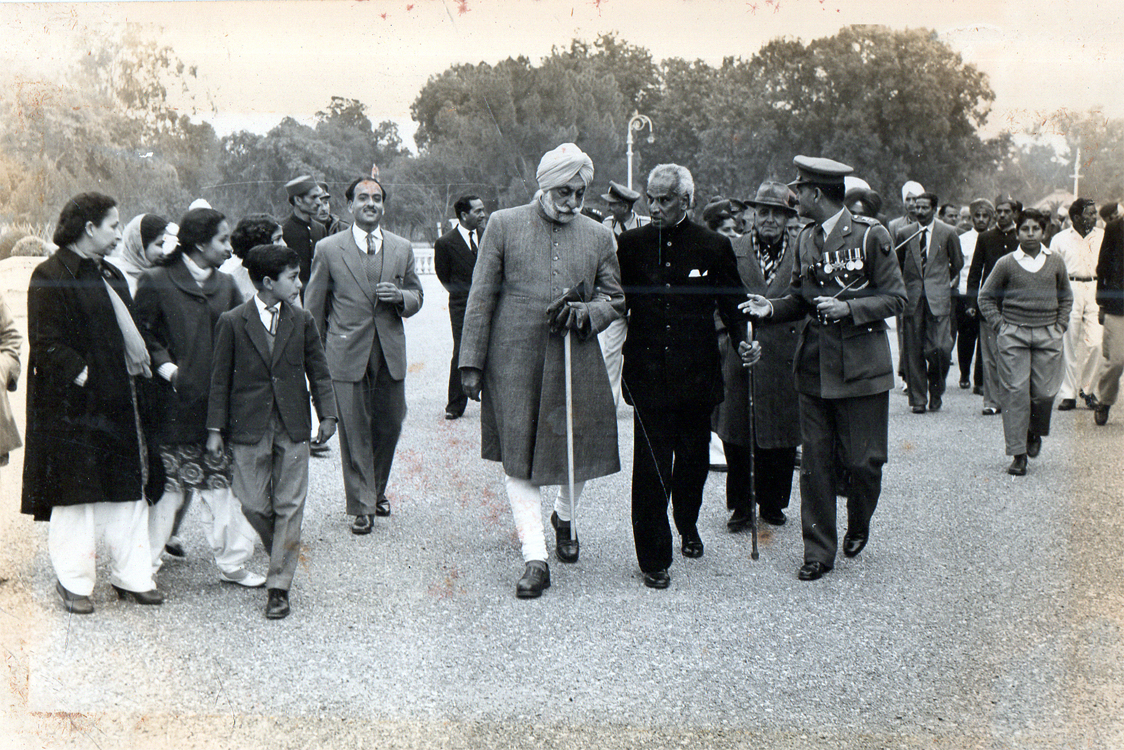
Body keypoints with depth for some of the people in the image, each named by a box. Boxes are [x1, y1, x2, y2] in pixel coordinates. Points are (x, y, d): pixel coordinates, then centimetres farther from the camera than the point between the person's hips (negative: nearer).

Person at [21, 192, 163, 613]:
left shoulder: (111, 276, 17)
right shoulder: (51, 276, -9)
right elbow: (46, 345, -15)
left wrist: (142, 366, 8)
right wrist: (82, 374, -19)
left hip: (118, 403, 8)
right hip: (74, 405, -8)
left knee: (128, 492, 9)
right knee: (76, 493, 0)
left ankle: (131, 577, 18)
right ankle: (73, 582, 13)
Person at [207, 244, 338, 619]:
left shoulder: (302, 321, 4)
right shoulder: (232, 322, -3)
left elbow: (318, 370, 11)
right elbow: (220, 378, 1)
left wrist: (327, 415, 5)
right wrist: (215, 428, 0)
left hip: (293, 427, 2)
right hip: (249, 427, -1)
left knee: (289, 506, 1)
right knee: (253, 504, 2)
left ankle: (279, 586, 8)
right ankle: (284, 553, 30)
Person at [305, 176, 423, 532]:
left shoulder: (402, 248, 8)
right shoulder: (328, 249, 0)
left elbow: (416, 296, 15)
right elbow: (314, 305, 5)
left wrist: (400, 296, -9)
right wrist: (320, 352, 5)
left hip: (390, 352, 3)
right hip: (348, 352, -3)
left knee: (389, 425, 9)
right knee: (355, 432, 0)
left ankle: (376, 490, 32)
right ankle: (361, 506, 11)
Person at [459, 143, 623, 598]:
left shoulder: (598, 237, 9)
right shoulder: (504, 225, 2)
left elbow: (614, 299, 15)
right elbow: (481, 297, 2)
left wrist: (587, 312, -9)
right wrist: (471, 362, -2)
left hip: (576, 363, 2)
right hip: (514, 361, -2)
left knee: (581, 450, 9)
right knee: (518, 457, -3)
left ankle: (565, 518, 41)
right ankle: (535, 558, 3)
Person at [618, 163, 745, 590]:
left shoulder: (714, 247, 1)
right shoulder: (630, 245, 2)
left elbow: (732, 304, 6)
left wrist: (743, 341, -11)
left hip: (697, 374, 1)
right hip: (649, 374, -1)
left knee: (693, 459, 16)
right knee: (650, 467, -3)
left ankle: (687, 526, 44)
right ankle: (653, 558, 8)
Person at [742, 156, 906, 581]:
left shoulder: (871, 235, -6)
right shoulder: (806, 239, 12)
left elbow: (896, 298, -6)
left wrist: (848, 308, -19)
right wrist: (772, 309, -2)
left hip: (861, 368, -4)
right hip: (814, 367, 5)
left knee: (863, 461, 3)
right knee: (815, 463, 4)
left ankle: (858, 527, 32)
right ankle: (818, 551, 13)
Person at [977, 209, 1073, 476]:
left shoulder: (1055, 262, 8)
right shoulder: (1006, 263, 1)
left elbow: (1066, 297, 21)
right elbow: (986, 297, 10)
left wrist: (1059, 327, 9)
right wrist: (1000, 326, 0)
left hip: (1047, 335, 2)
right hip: (1013, 335, -2)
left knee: (1044, 392, -2)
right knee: (1016, 393, -5)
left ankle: (1035, 433, 29)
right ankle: (1018, 455, -1)